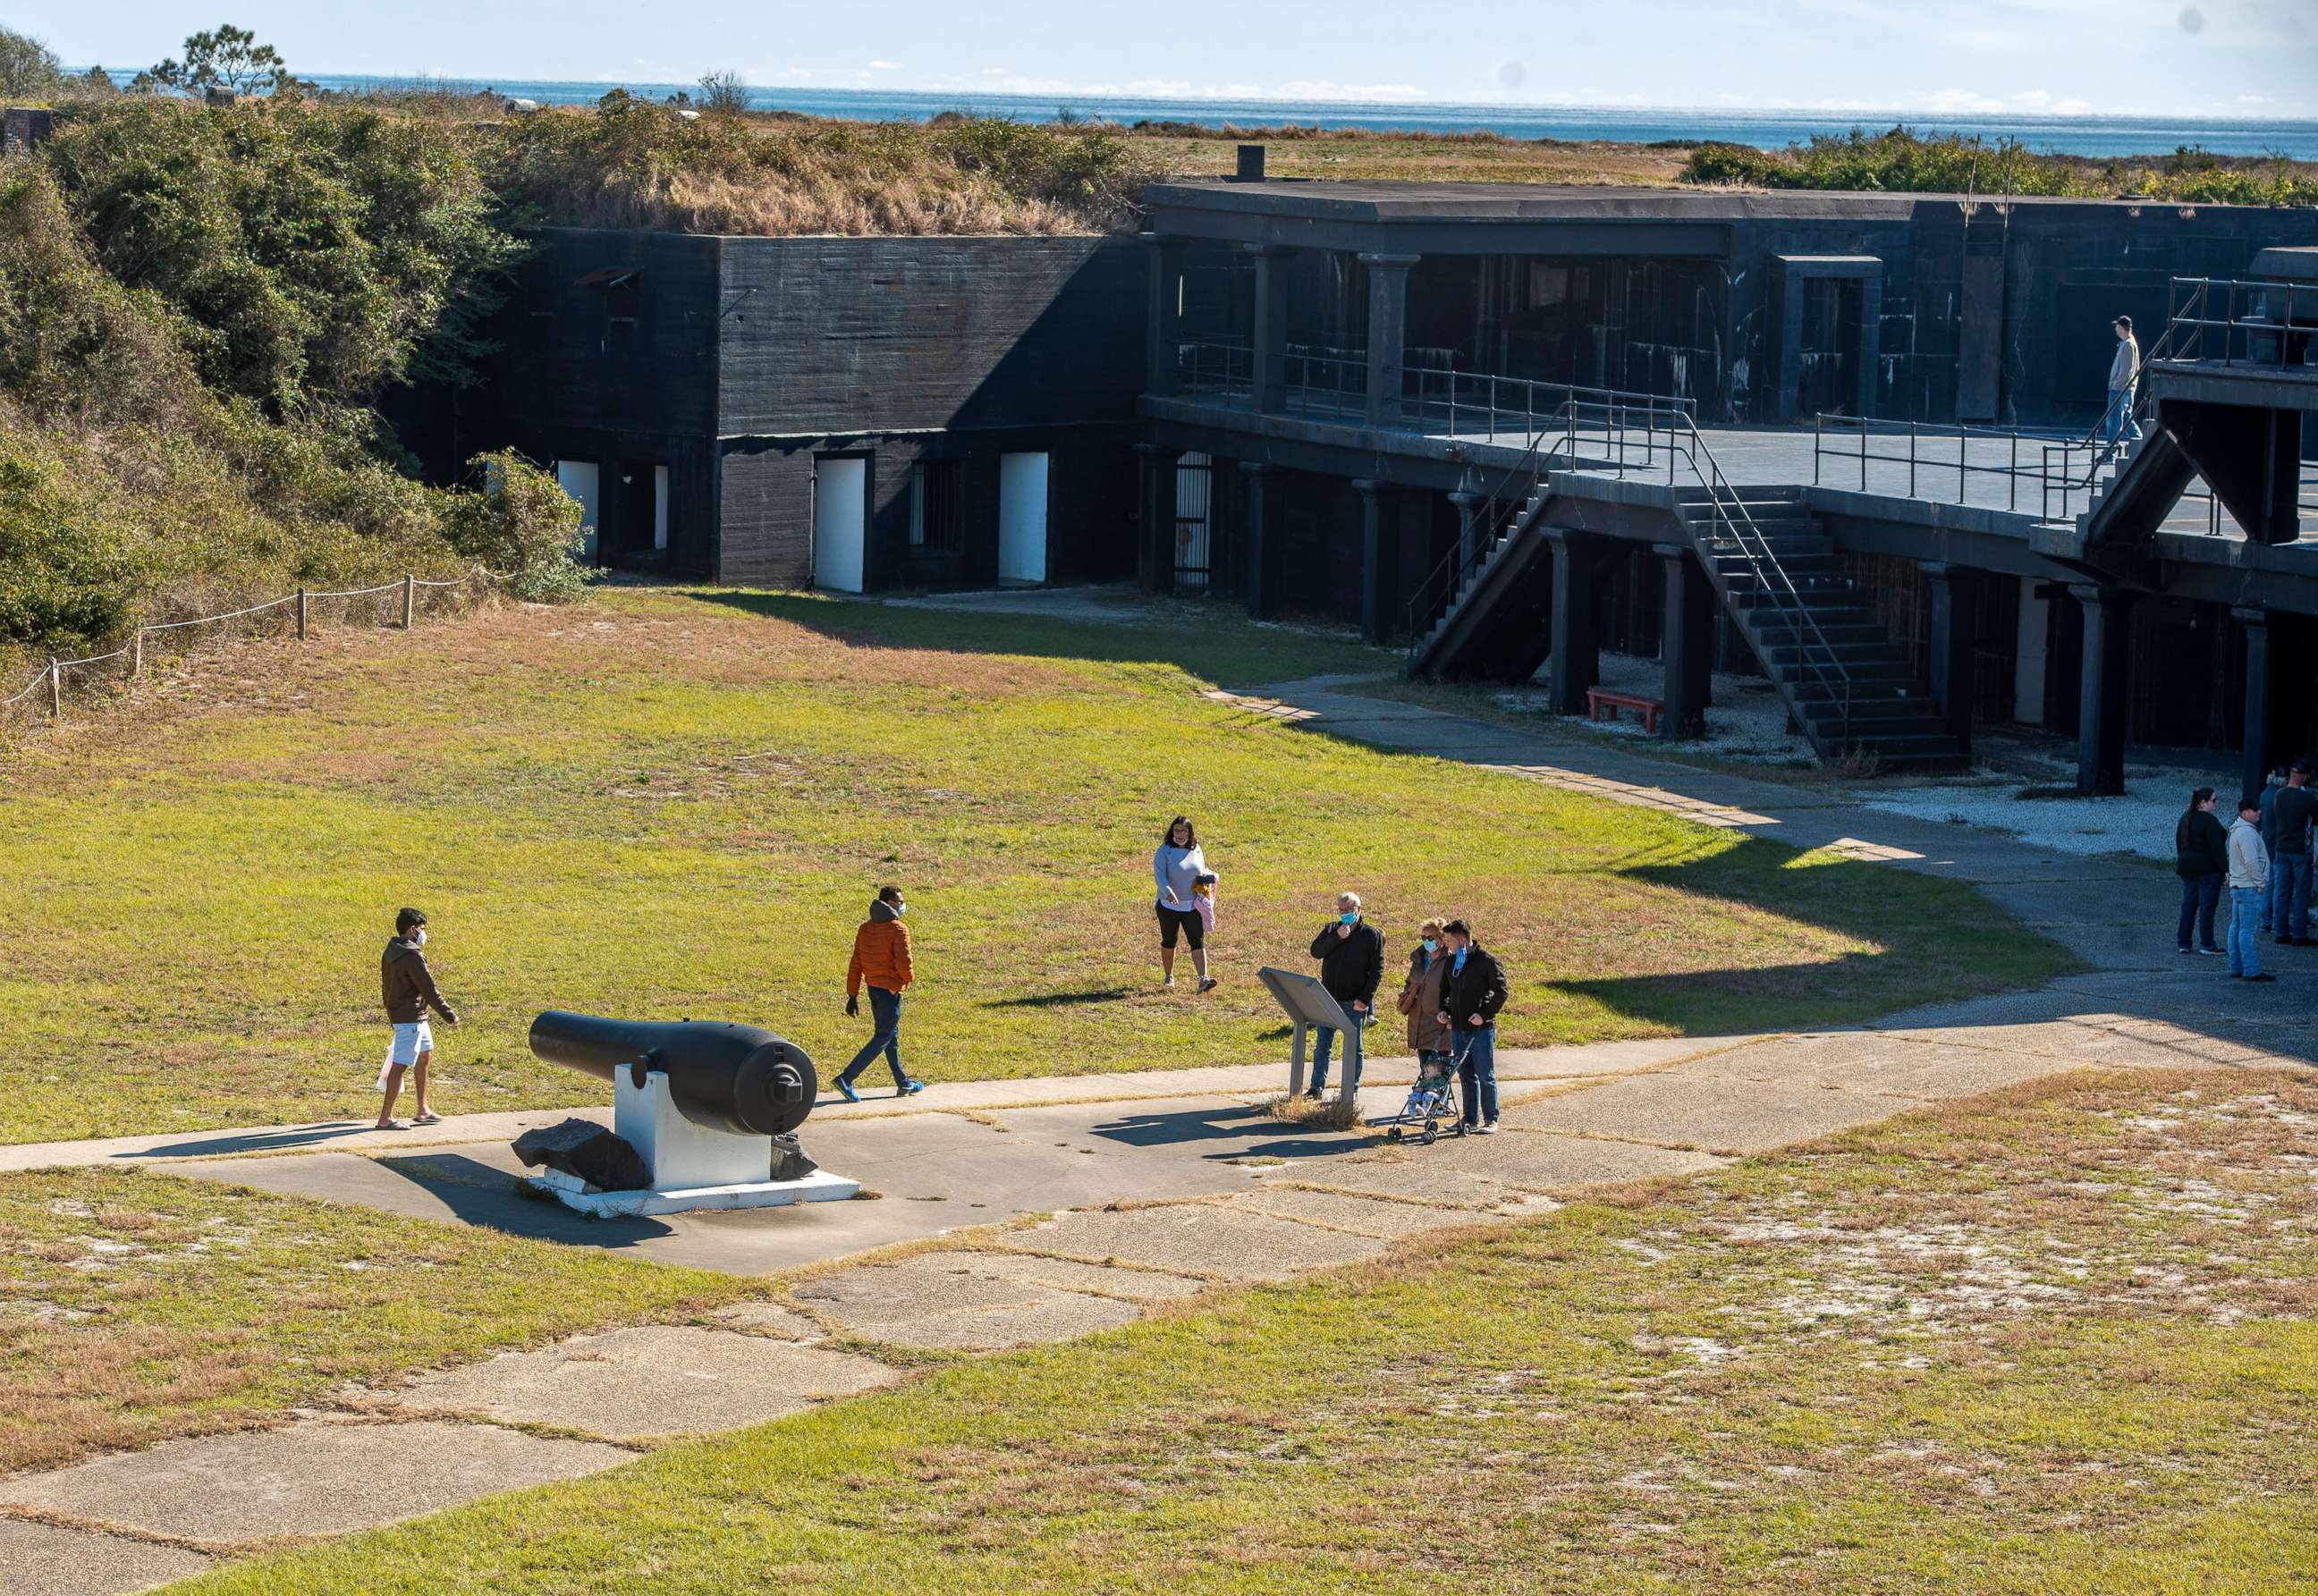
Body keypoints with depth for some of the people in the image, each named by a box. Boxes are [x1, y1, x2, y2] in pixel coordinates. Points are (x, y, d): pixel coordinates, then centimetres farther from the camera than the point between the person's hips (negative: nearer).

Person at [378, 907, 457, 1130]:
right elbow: (429, 990, -18)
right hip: (411, 1017, -10)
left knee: (425, 1055, 22)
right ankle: (385, 1118, -8)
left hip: (397, 1013, 10)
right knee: (401, 1064, -8)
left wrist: (392, 1013, 25)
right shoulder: (412, 957, -20)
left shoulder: (389, 953, 9)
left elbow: (386, 988, 17)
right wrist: (449, 1016, -10)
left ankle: (423, 1110, 28)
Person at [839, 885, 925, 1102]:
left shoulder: (865, 928, 6)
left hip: (873, 987, 8)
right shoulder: (898, 930, -16)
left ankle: (903, 1084, 29)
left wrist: (853, 995, 10)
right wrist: (910, 977, 1)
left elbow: (855, 965, 7)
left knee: (891, 1035, 19)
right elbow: (903, 964, -22)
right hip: (890, 989, -8)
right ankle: (846, 1079, -13)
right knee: (882, 1039, -3)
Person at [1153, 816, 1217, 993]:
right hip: (1169, 905, -3)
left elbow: (1202, 871, 20)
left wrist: (1205, 878, -4)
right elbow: (1159, 874, -22)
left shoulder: (1196, 850, 5)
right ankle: (1169, 977, 32)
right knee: (1169, 942, 13)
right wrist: (1167, 892, -40)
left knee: (1198, 941, -10)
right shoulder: (1165, 851, -10)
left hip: (1192, 906, 3)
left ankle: (1203, 979, -18)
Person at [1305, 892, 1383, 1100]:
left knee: (1353, 1047, 6)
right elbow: (1315, 951, -6)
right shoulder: (1331, 930, 8)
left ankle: (1352, 1088, 14)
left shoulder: (1371, 935, -3)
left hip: (1353, 1003, -3)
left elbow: (1377, 970, -7)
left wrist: (1365, 998, -15)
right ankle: (1317, 1087, 14)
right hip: (1328, 998, 3)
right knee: (1323, 1045, 7)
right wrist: (1337, 937, -18)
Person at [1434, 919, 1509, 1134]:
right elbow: (1444, 989, 21)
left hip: (1482, 1029, -6)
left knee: (1485, 1076, -2)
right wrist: (1443, 1010, 3)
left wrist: (1485, 1014, -17)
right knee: (1466, 1076, 9)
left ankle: (1490, 1120, 6)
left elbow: (1500, 991, -8)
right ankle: (1470, 1120, 15)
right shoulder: (1450, 962, 11)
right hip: (1458, 1028, 6)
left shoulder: (1486, 961, -8)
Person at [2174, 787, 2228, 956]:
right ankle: (2206, 944, -4)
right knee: (2207, 905, -4)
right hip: (2208, 869, -8)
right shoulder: (2210, 821, -16)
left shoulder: (2185, 817, 10)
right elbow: (2217, 848, -19)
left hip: (2187, 867, 8)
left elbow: (2179, 843, 17)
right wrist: (2226, 869, -17)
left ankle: (2184, 943, 12)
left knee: (2188, 904, 11)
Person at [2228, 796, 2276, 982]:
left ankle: (2236, 968, 20)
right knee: (2249, 930, -10)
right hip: (2249, 887, -11)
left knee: (2237, 927, 13)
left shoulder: (2237, 830, 16)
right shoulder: (2247, 832, -19)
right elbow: (2251, 861, -24)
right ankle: (2251, 971, -10)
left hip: (2237, 886, 11)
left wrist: (2260, 881, 21)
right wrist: (2260, 883, -14)